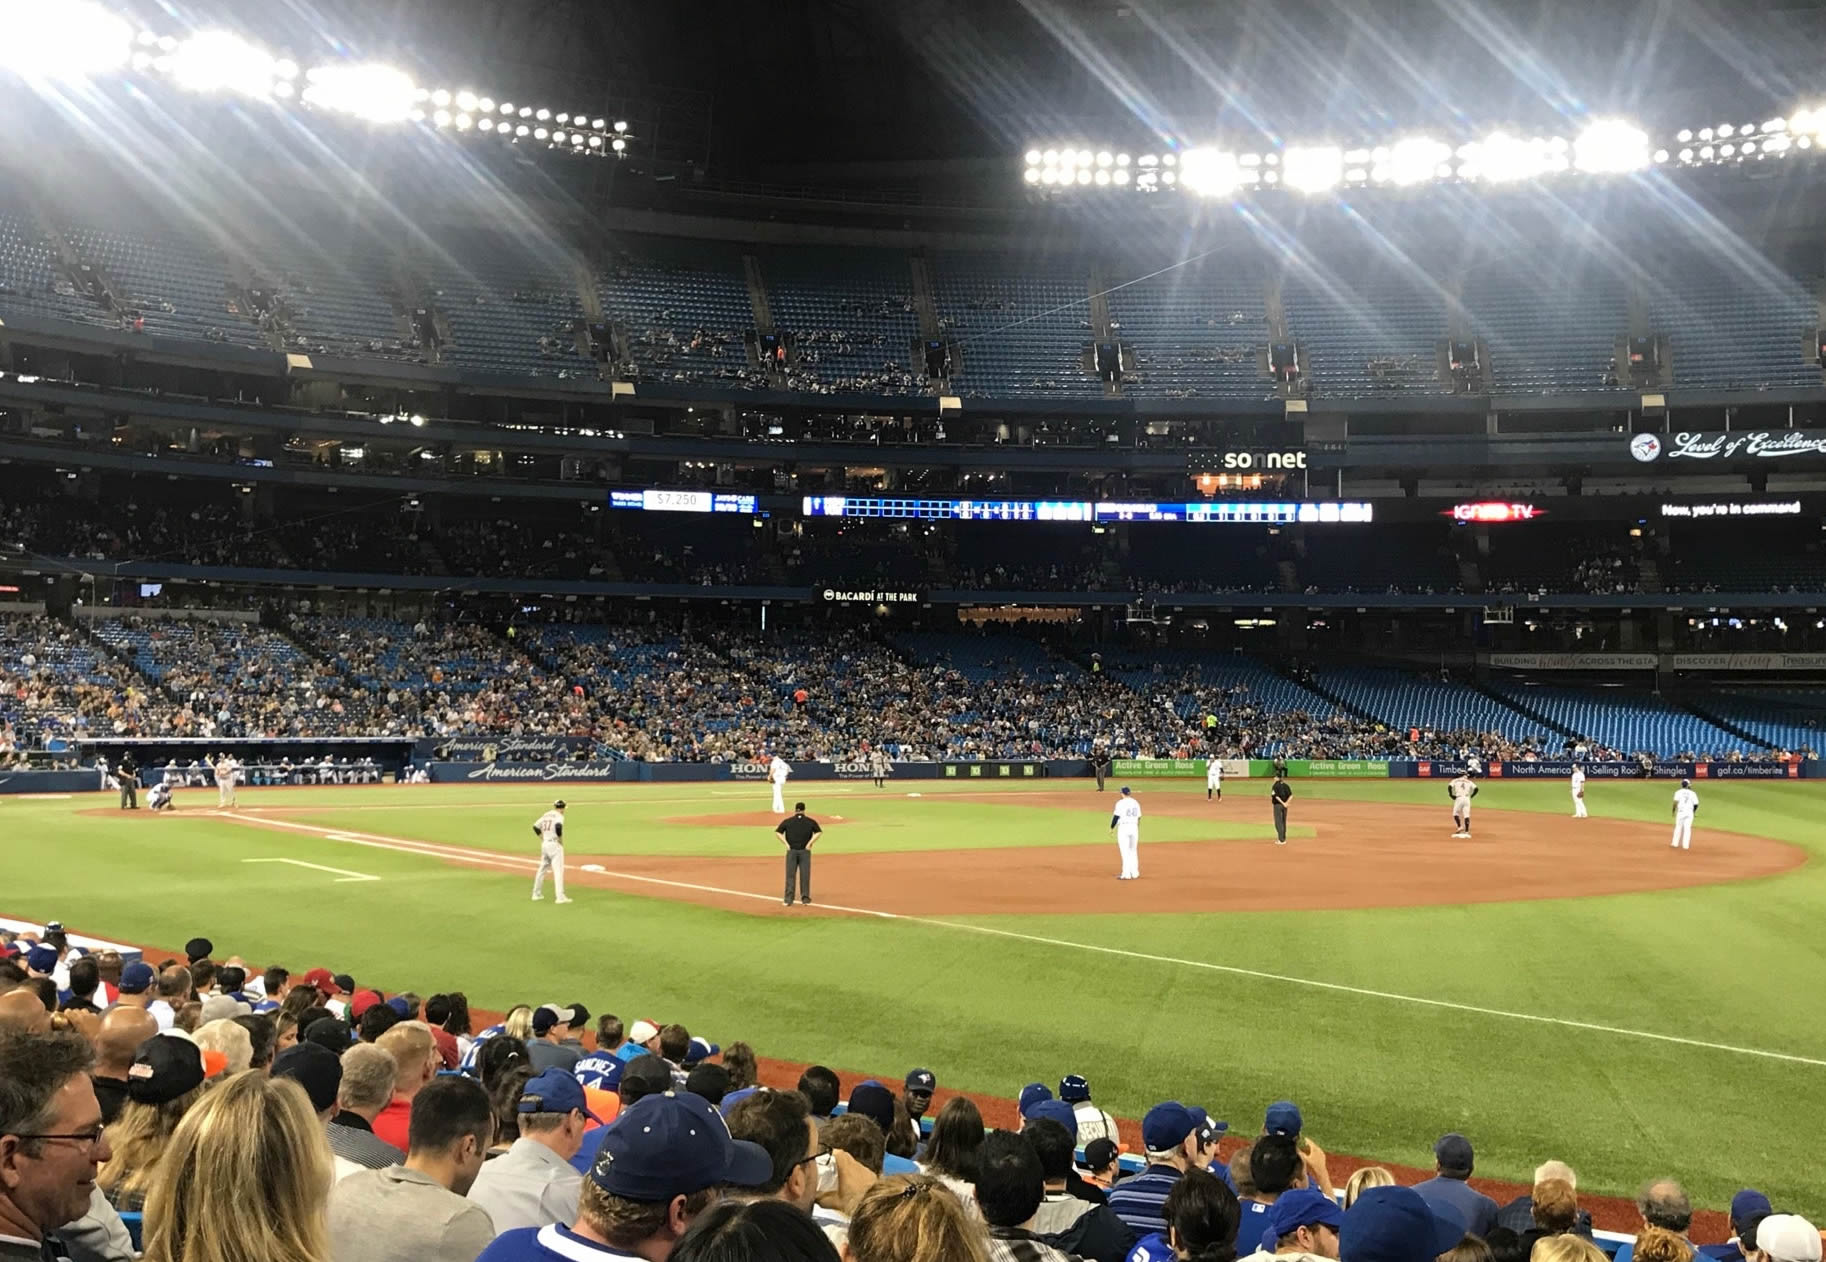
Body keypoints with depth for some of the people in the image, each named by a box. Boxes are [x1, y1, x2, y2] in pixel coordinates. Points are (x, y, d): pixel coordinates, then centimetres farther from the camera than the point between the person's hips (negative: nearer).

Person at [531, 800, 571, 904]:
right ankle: (560, 897, -15)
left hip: (544, 844, 8)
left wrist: (543, 839, 15)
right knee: (558, 870, -9)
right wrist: (561, 840, -15)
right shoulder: (559, 816, -9)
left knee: (542, 869, 19)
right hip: (555, 844, -8)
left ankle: (536, 894, 25)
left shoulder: (546, 815, 13)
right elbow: (558, 826, -28)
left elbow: (535, 827, 14)